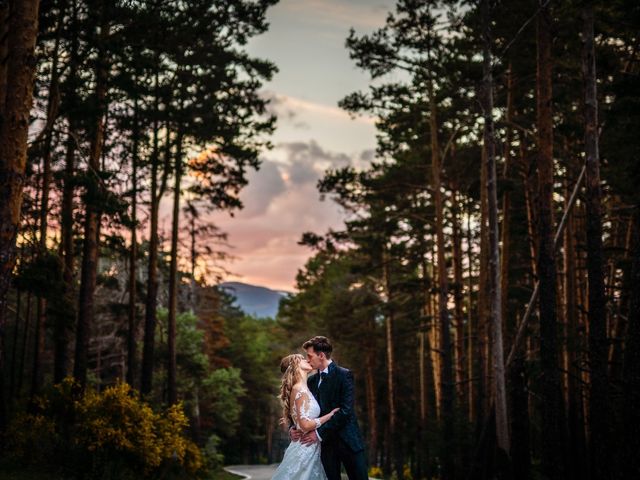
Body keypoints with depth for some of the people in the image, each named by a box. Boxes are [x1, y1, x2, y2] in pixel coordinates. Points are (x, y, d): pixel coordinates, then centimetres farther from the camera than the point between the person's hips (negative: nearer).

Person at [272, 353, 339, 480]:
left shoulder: (300, 389, 14)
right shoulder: (300, 390, -14)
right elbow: (306, 425, -21)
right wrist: (329, 415, -12)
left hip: (308, 449, 9)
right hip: (305, 448, -9)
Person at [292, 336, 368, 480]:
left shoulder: (344, 375, -6)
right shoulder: (311, 380, 12)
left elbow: (345, 410, -15)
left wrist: (320, 433, -17)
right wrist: (294, 429, -7)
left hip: (347, 441, -5)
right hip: (326, 443, 5)